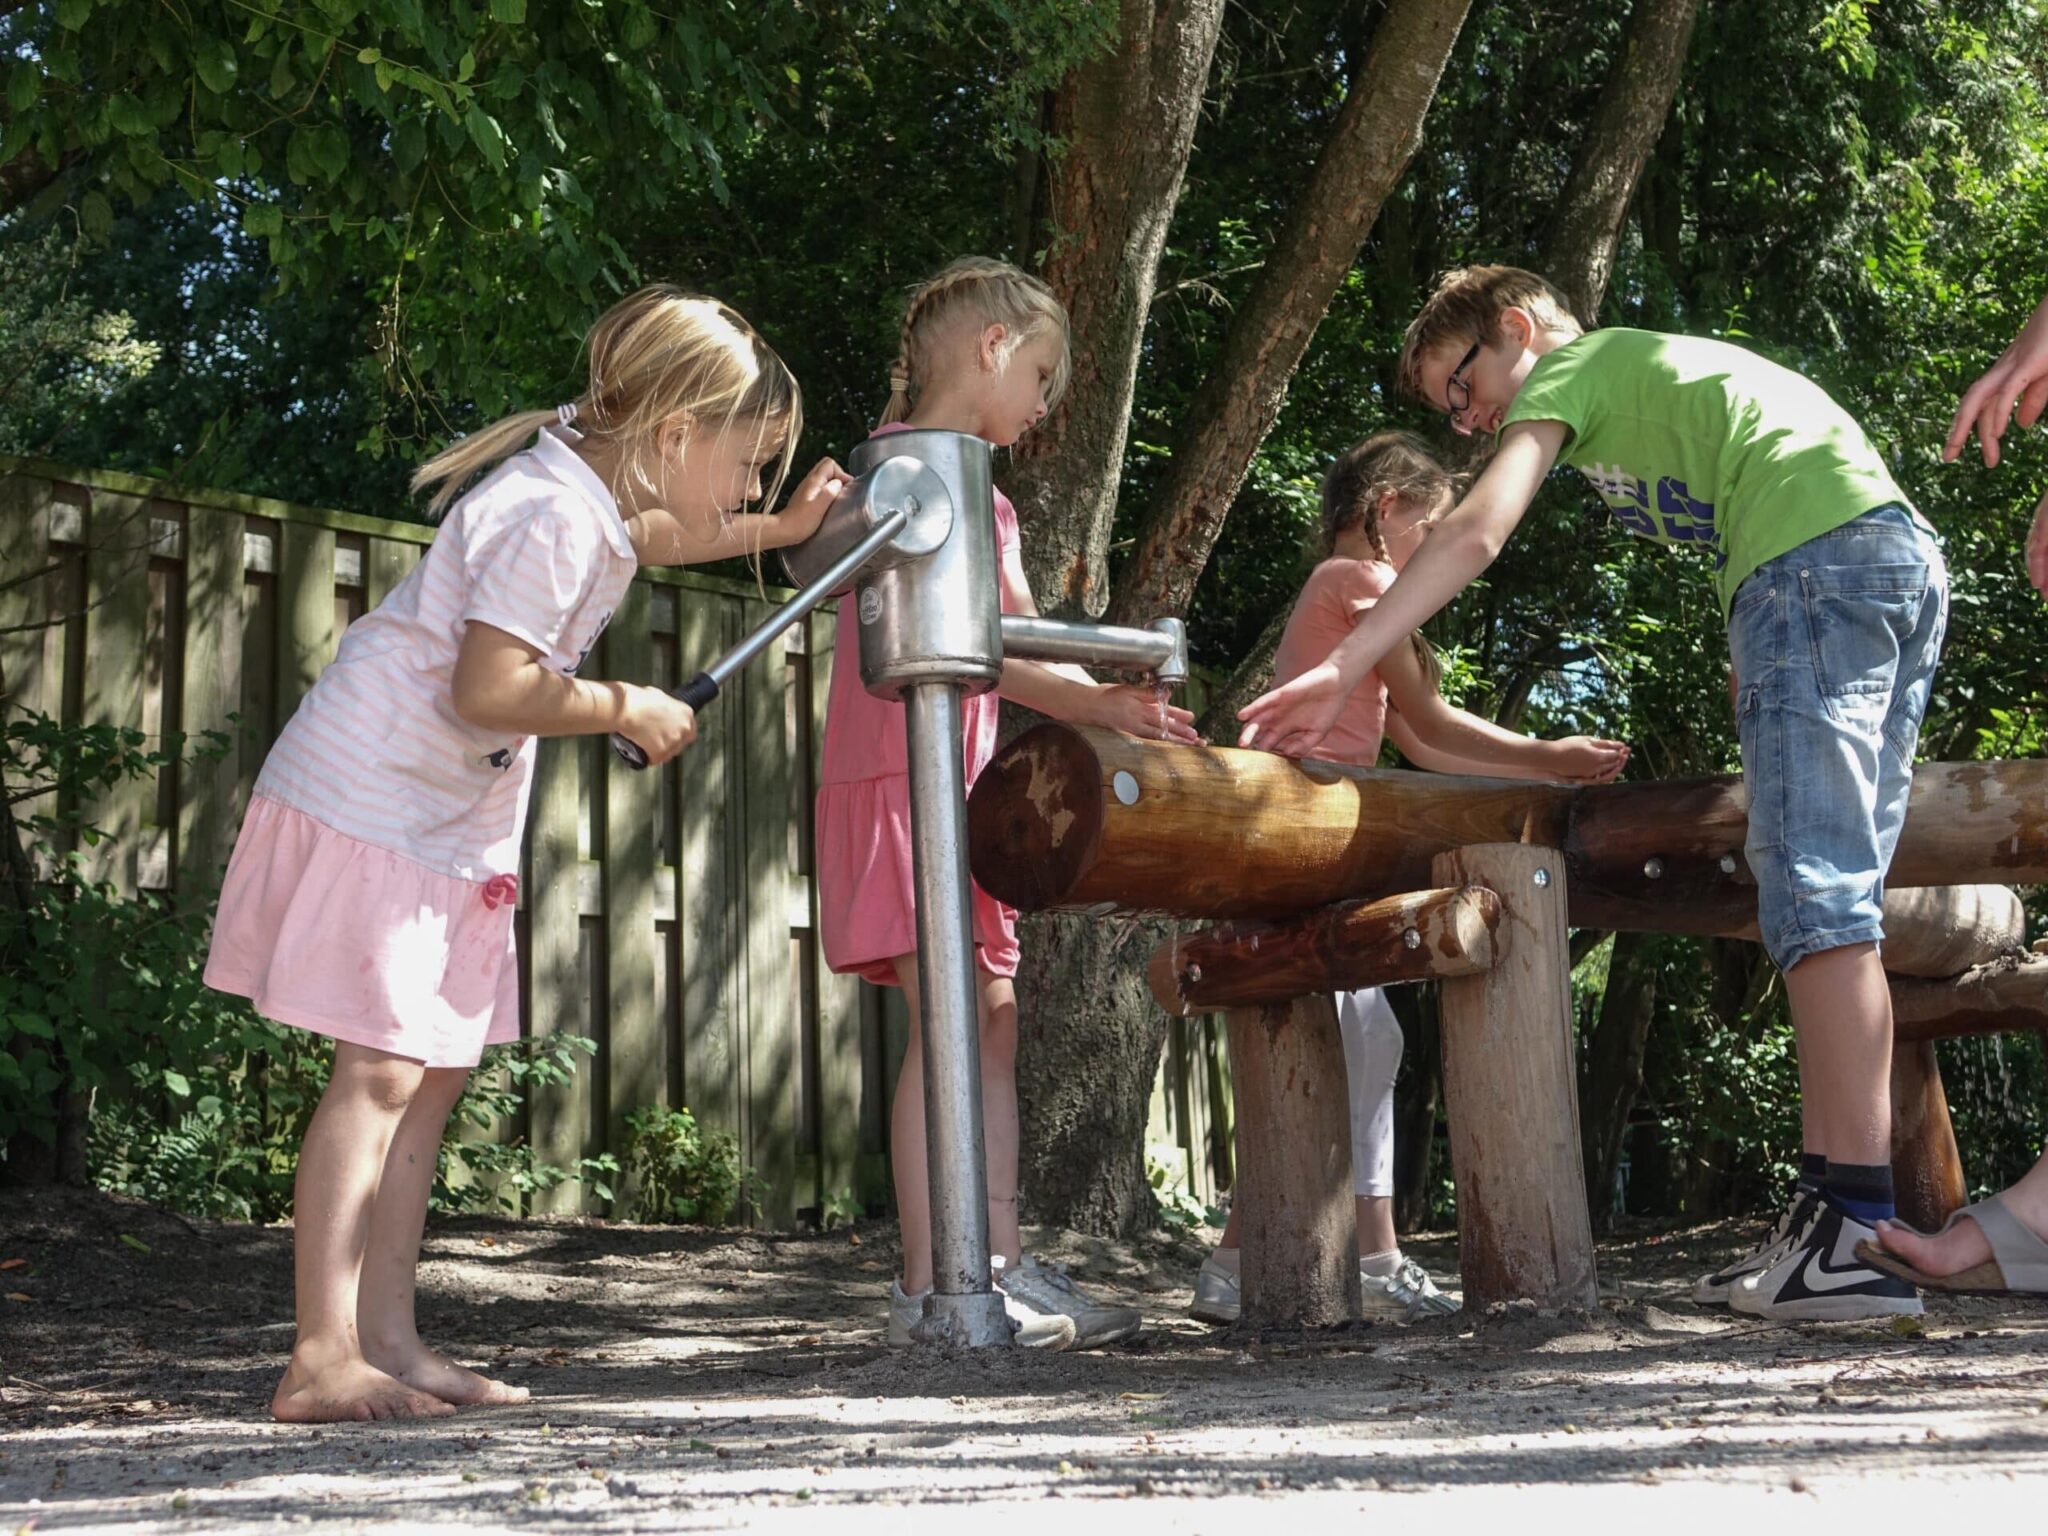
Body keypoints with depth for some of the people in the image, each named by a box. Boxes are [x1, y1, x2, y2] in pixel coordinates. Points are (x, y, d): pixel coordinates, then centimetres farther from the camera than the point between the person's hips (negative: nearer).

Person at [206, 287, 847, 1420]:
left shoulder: (600, 490, 8)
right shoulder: (552, 515, -22)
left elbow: (645, 541, 33)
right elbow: (489, 690, -29)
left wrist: (779, 530, 24)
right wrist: (627, 709, -15)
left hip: (446, 818, 10)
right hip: (373, 801, -10)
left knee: (435, 1070, 9)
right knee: (381, 1070, -13)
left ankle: (387, 1339, 13)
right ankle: (322, 1361, -11)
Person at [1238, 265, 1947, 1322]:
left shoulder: (1573, 364, 9)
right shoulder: (1654, 370, 34)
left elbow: (1477, 532, -5)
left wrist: (1338, 670, -10)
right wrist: (1751, 675, 19)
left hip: (1816, 560, -9)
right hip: (1908, 554, 9)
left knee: (1814, 894, -14)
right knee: (1836, 896, 7)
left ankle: (1854, 1225, -21)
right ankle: (1839, 1194, 3)